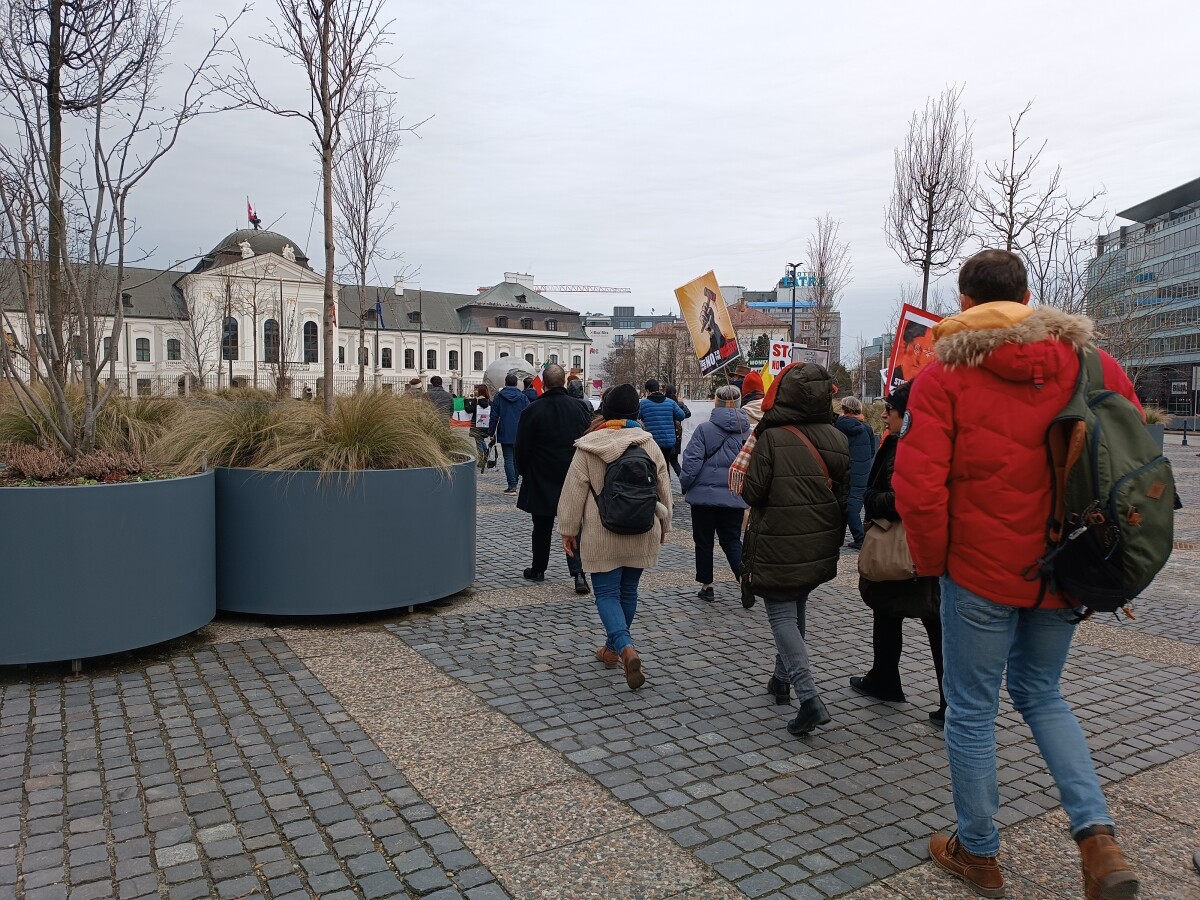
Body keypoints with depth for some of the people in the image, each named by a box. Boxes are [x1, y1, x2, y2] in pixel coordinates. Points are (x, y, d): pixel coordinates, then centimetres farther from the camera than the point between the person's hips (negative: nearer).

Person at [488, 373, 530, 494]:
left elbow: (494, 416, -2)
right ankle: (514, 483, 24)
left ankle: (512, 485, -9)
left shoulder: (499, 397, -2)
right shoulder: (523, 397, 0)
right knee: (517, 459, 16)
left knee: (508, 460, -1)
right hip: (520, 434, 2)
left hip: (505, 434, -2)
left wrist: (491, 432, 5)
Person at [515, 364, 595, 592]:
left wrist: (523, 472, 11)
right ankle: (578, 572, -7)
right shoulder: (580, 407, -3)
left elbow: (522, 447, -6)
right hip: (575, 479, 2)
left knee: (542, 527, 13)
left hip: (541, 479, -2)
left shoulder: (533, 410, -12)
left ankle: (538, 569, 27)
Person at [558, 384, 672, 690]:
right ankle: (612, 649, 32)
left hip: (602, 535, -3)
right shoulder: (649, 444, 0)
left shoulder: (588, 447, -10)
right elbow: (663, 488, 8)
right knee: (628, 591, 17)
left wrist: (568, 529, 4)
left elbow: (575, 491, -7)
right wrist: (662, 525, 22)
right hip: (641, 534, 4)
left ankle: (625, 648, -18)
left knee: (607, 593, 3)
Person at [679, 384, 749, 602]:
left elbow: (692, 461, -12)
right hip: (735, 496, 3)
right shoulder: (747, 430, 1)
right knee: (732, 540, 14)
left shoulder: (705, 429, -11)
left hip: (705, 494, -3)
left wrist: (685, 485, 3)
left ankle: (706, 586, 17)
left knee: (703, 541, 11)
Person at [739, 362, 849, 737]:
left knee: (782, 614, 3)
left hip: (779, 547, -6)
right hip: (821, 548, 6)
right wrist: (834, 538, 16)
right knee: (795, 608, 23)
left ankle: (809, 698, -10)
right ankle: (782, 678, 37)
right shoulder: (837, 439, -2)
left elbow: (752, 493, -14)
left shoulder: (770, 439, -17)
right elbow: (845, 493, 3)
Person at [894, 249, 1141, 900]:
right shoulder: (1096, 366, 2)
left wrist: (932, 560, -3)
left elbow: (918, 486, -19)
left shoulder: (945, 374, -11)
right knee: (1040, 693, 25)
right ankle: (1098, 839, 12)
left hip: (982, 572, -4)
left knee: (972, 711, 12)